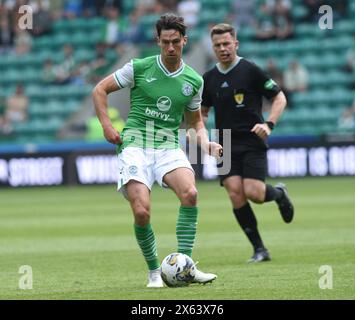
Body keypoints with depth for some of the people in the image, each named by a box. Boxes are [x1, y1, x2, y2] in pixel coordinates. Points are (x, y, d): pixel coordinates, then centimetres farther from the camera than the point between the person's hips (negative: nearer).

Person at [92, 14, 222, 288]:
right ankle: (154, 272, 5)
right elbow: (100, 90, 8)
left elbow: (195, 121, 22)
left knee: (190, 193, -27)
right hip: (135, 144, -2)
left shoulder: (194, 80, 10)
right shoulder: (139, 68, 1)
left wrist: (206, 144, 3)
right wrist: (107, 125, -3)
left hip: (169, 146, 2)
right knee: (142, 212, -18)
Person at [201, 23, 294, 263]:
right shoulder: (209, 79, 10)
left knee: (253, 193, -18)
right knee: (235, 194, -10)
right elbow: (202, 111, 23)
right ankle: (260, 250, -1)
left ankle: (278, 193, 20)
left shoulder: (250, 71, -5)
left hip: (252, 143, -4)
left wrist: (269, 124, -16)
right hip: (226, 146, 4)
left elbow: (280, 98, -1)